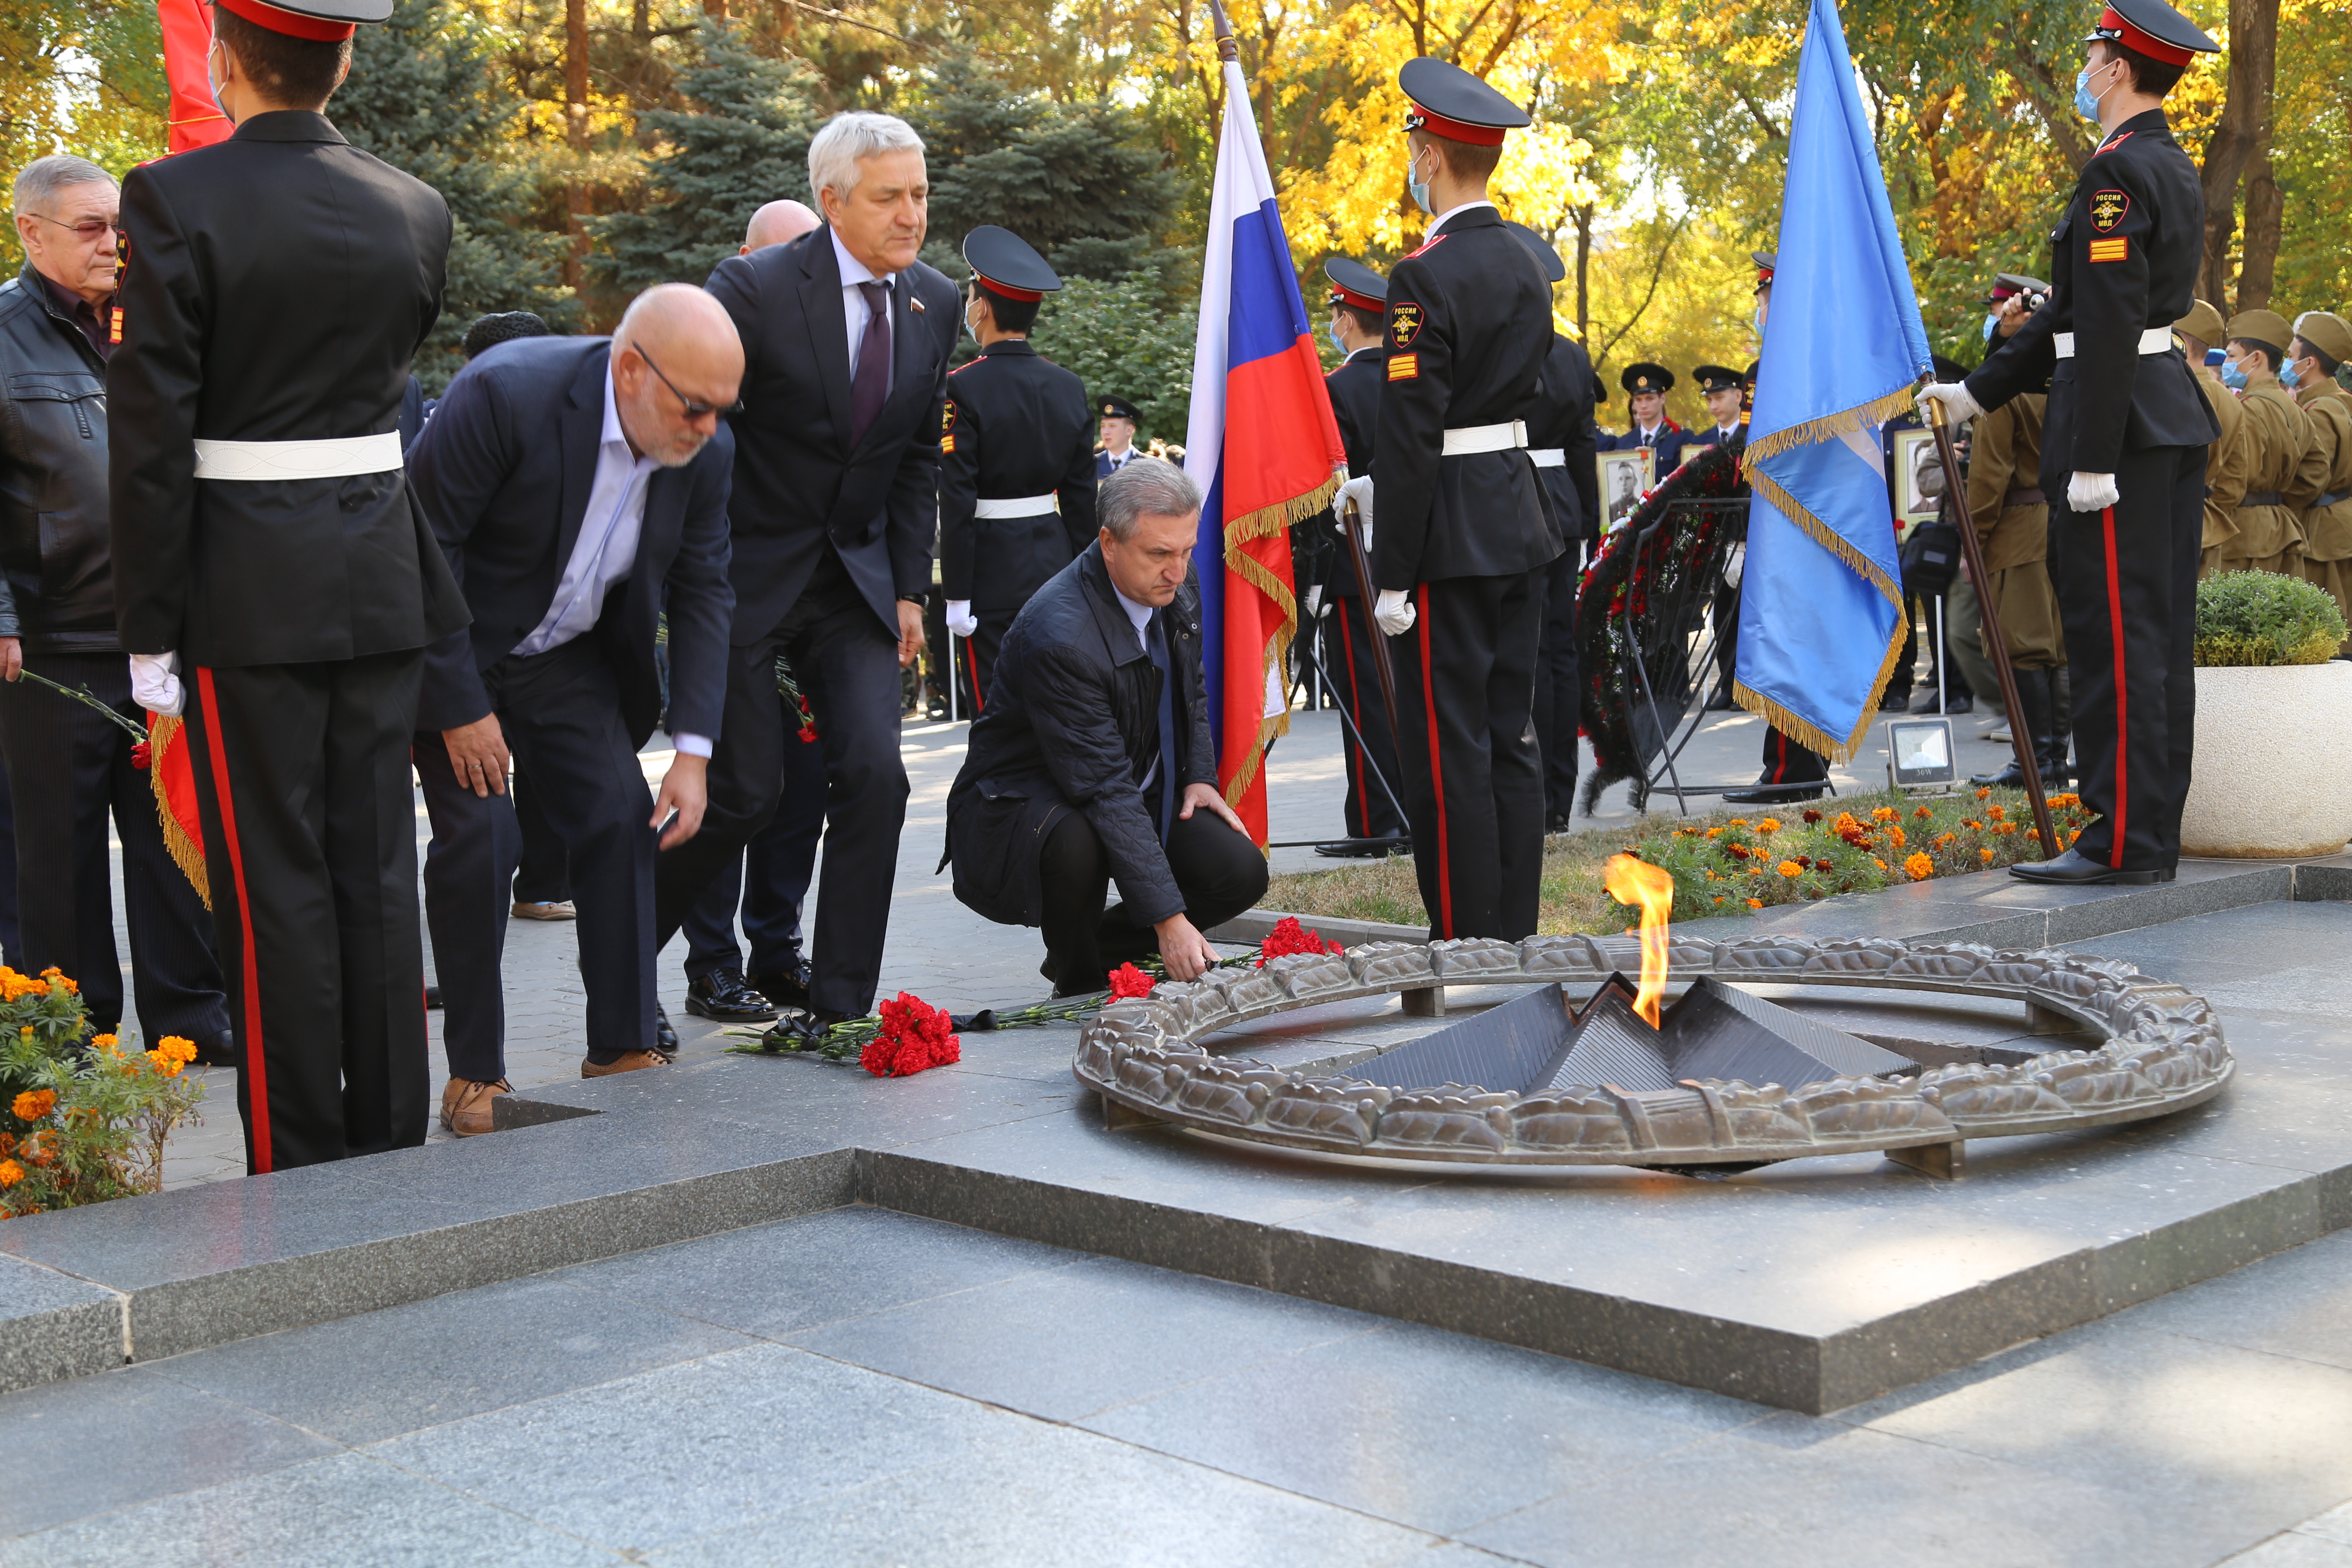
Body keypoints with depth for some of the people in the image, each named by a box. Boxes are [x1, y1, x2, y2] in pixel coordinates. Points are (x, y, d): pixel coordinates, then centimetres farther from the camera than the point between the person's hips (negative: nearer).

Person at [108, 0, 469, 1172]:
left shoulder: (176, 200, -10)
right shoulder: (414, 211, 4)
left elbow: (150, 435, -11)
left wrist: (150, 629, -6)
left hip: (246, 589, -4)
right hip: (382, 575, 4)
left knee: (274, 882, 2)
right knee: (377, 869, 10)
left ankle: (298, 1169, 7)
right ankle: (391, 1147, 17)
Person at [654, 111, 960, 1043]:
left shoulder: (934, 304, 3)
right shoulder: (754, 289, -15)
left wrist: (910, 588, 6)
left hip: (856, 579, 5)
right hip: (748, 572, -4)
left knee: (874, 776, -9)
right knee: (747, 790, -3)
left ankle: (839, 1001, 1)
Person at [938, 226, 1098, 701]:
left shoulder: (963, 387, -12)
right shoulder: (1070, 387, 5)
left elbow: (957, 500, -14)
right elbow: (1081, 496, 8)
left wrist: (957, 595, -11)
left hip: (993, 568, -5)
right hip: (1054, 558, 6)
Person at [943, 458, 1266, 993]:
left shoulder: (1175, 584, -7)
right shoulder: (1060, 637, -32)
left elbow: (1191, 686, 16)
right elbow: (1104, 789, -33)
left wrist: (1199, 776, 0)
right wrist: (1169, 918, -35)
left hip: (1140, 793, 7)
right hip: (1025, 803, -7)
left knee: (1241, 873, -13)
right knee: (1076, 846, -40)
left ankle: (1100, 947, 11)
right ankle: (1081, 986, -10)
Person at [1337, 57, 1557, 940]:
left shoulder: (1425, 279, -16)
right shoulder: (1525, 268, 10)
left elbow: (1411, 437, -18)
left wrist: (1392, 575, -15)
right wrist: (1383, 486, 23)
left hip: (1451, 539, -8)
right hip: (1519, 523, 8)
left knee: (1448, 745, -2)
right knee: (1511, 736, 12)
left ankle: (1464, 941, 3)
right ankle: (1514, 932, 18)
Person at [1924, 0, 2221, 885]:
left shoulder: (2117, 172, -14)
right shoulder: (2175, 171, 18)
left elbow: (2109, 325, -21)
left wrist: (2093, 458, -22)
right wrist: (1979, 391, 24)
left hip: (2124, 426, -10)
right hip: (2175, 418, 10)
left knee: (2114, 631, -7)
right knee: (2158, 631, 11)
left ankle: (2124, 843, -5)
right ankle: (2153, 836, 16)